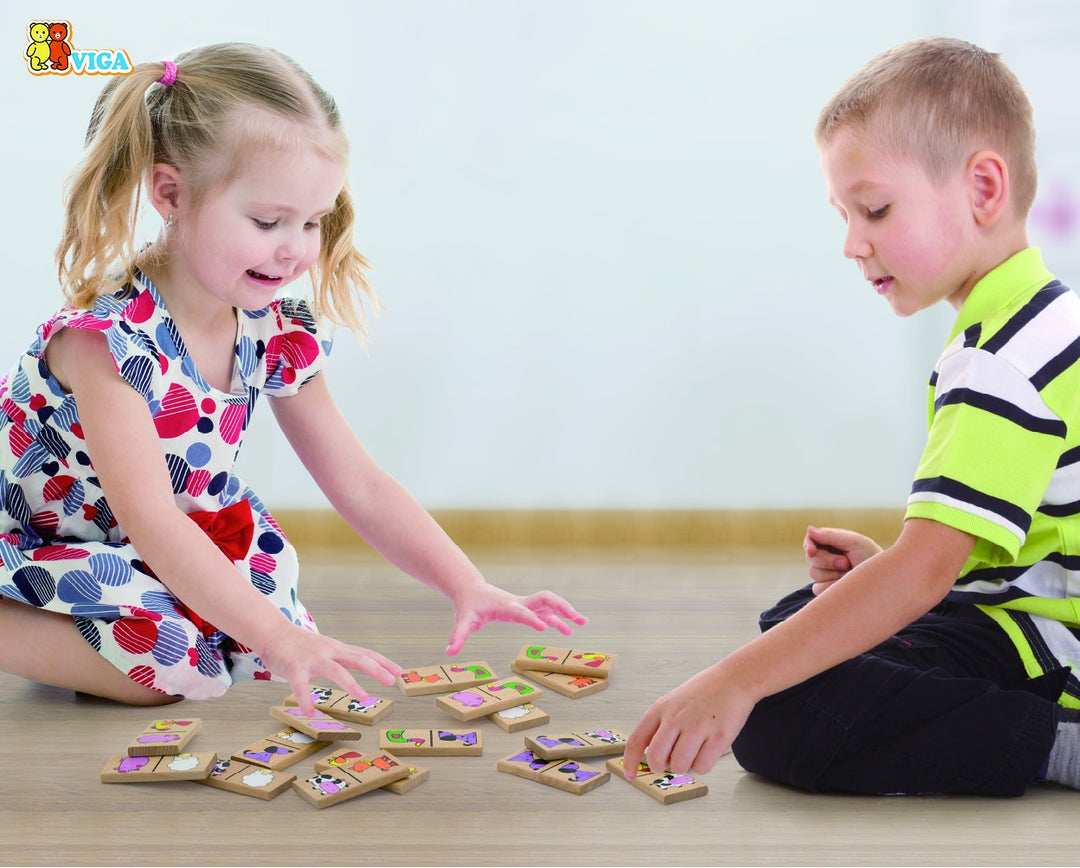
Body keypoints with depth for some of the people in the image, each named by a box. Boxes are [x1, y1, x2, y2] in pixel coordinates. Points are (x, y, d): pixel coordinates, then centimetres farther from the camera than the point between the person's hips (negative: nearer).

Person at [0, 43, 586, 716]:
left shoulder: (282, 336, -11)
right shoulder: (108, 334, -32)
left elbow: (360, 488, -7)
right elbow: (148, 520, -37)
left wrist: (468, 588, -19)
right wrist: (280, 637, -45)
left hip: (176, 545, 6)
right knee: (168, 662, -27)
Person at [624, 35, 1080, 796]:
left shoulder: (1010, 360, -23)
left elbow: (925, 569, -32)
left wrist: (736, 682, -35)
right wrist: (880, 567, 5)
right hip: (1011, 611, 11)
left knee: (777, 719, -25)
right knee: (793, 621, 25)